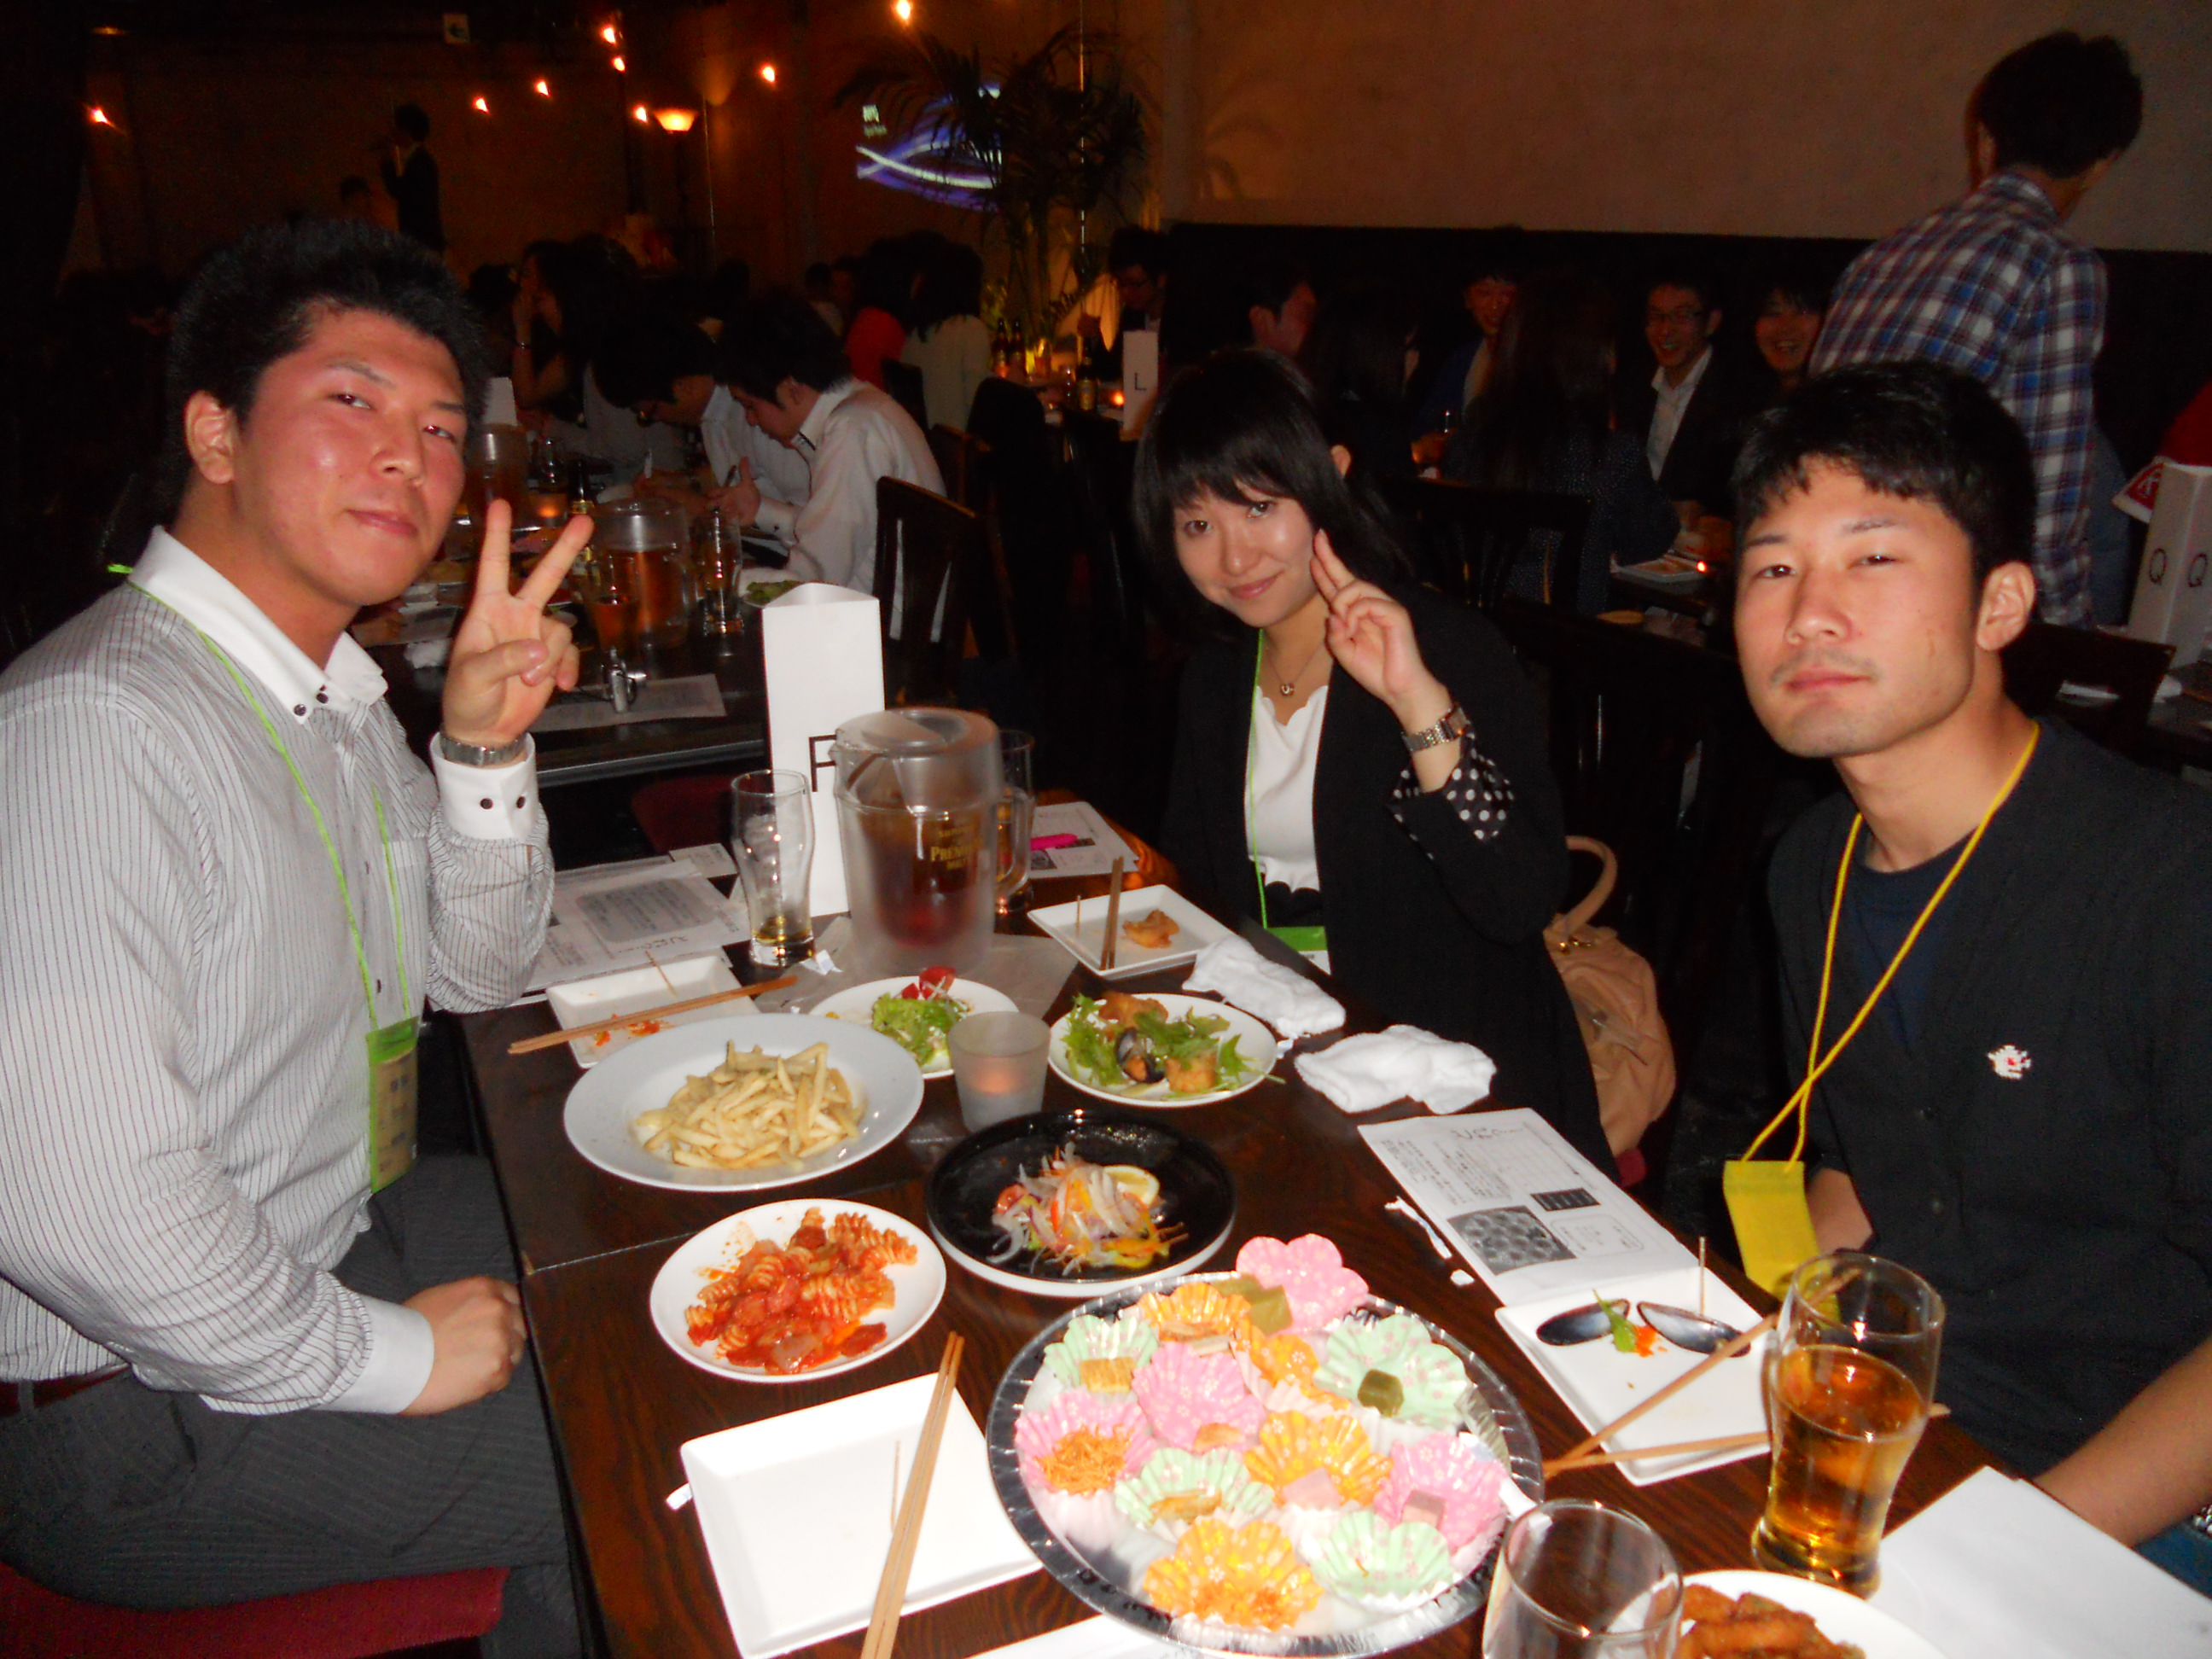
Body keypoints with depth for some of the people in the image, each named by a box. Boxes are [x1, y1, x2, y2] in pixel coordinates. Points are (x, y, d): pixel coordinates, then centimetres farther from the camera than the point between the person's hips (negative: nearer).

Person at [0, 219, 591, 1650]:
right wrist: (389, 1355, -18)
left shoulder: (330, 687, 4)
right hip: (133, 1420, -9)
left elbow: (479, 971, 11)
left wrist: (485, 747, -7)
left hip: (337, 1240, 9)